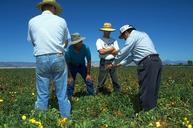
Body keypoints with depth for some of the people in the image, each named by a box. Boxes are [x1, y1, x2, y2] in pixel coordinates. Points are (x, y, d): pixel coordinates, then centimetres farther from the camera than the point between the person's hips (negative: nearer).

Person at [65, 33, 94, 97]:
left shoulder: (86, 48, -26)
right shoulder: (69, 50, -30)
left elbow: (89, 61, -16)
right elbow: (67, 64, -20)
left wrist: (88, 74, -13)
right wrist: (70, 76, -19)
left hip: (82, 65, 2)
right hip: (72, 66, -1)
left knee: (89, 81, -4)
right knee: (70, 83, -9)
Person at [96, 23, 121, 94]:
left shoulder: (114, 40, 12)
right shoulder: (99, 40, 0)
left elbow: (116, 52, 1)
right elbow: (101, 52, -15)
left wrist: (105, 50, -8)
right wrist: (111, 49, -5)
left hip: (113, 62, 4)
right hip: (104, 63, -3)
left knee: (115, 80, 9)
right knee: (101, 81, 1)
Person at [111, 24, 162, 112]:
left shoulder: (133, 36, 0)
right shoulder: (140, 35, 28)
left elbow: (123, 53, 2)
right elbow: (132, 56, 28)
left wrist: (114, 63, 17)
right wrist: (120, 64, 29)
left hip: (148, 63, -10)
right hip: (156, 62, 10)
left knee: (145, 90, -6)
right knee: (152, 90, 11)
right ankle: (151, 109, 18)